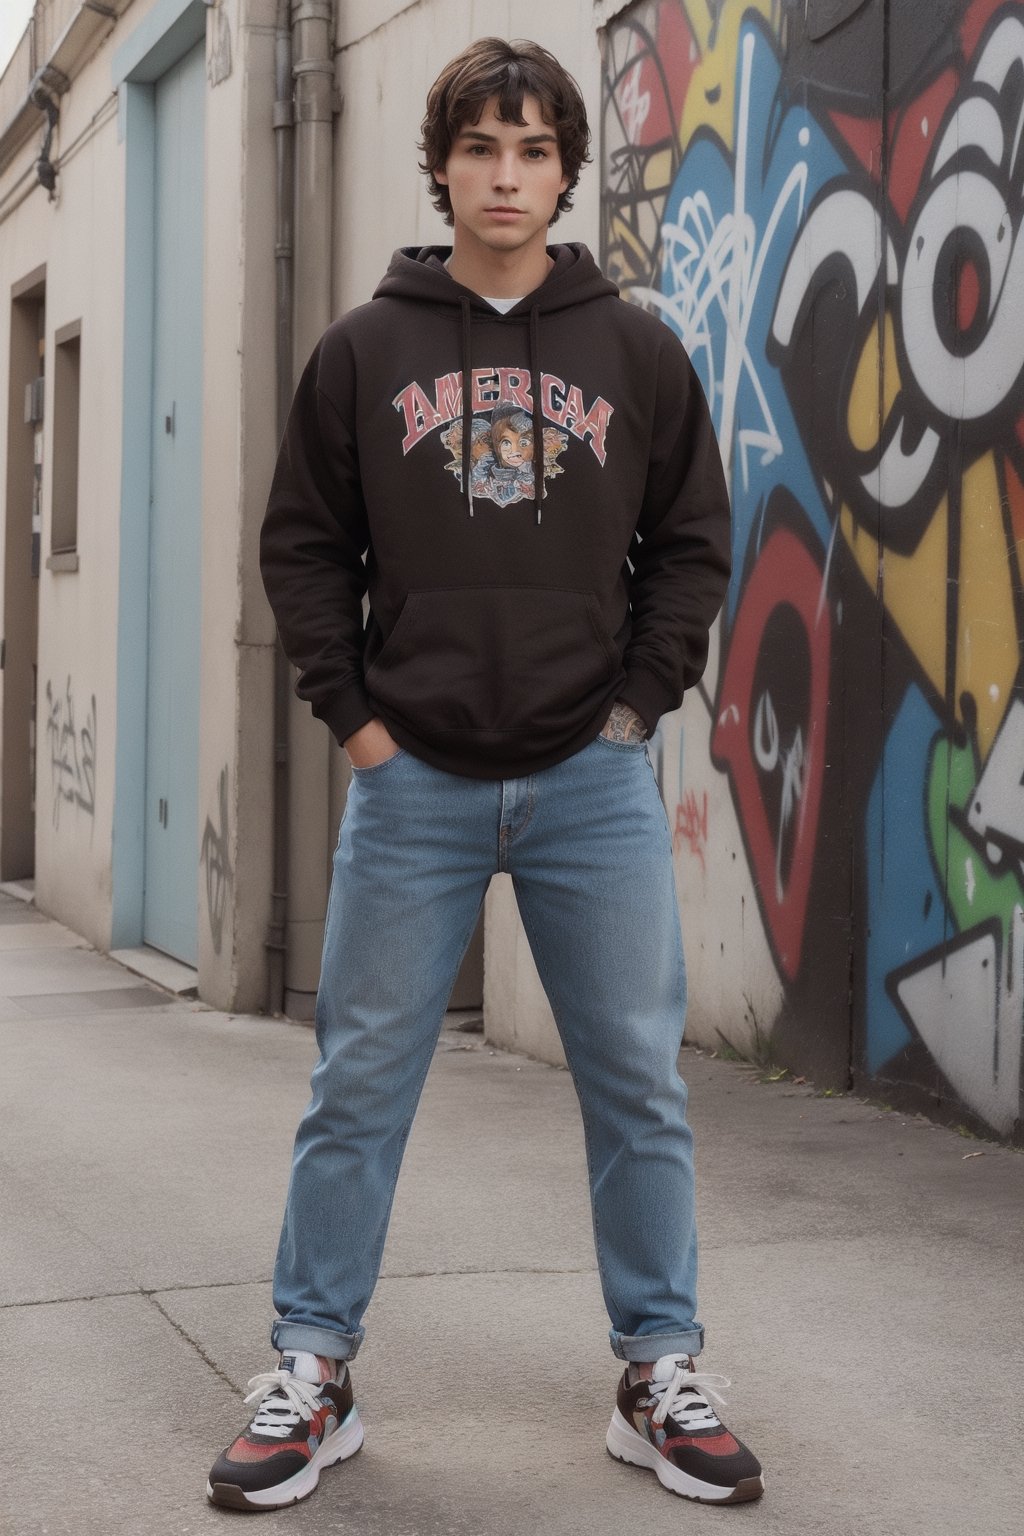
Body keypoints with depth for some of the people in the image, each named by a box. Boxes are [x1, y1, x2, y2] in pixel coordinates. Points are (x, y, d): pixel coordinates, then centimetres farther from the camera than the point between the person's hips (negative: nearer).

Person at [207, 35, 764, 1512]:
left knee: (639, 1087, 5)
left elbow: (693, 545, 10)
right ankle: (311, 1372, 18)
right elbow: (302, 547, 8)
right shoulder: (364, 350, 5)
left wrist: (637, 705, 0)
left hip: (596, 782, 1)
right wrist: (354, 715, -1)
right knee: (360, 1087, 5)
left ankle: (661, 1375, 20)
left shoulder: (638, 351, 7)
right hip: (413, 782, 0)